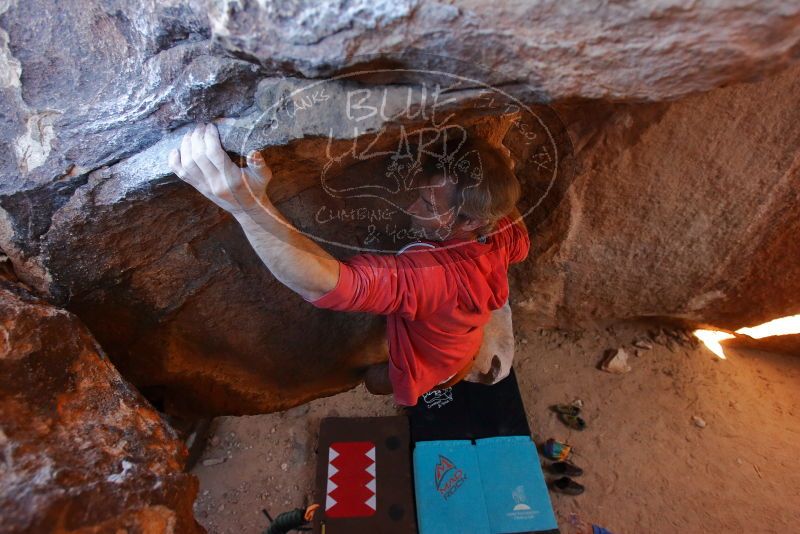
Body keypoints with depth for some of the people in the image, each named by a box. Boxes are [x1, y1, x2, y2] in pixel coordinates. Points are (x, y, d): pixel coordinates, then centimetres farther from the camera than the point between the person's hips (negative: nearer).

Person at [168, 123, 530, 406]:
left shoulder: (432, 273, -52)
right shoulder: (502, 233, -27)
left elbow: (328, 284, -65)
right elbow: (521, 245, 0)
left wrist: (248, 205, -76)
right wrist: (498, 185, -14)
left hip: (431, 378, -6)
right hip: (466, 351, 6)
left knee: (374, 378, 26)